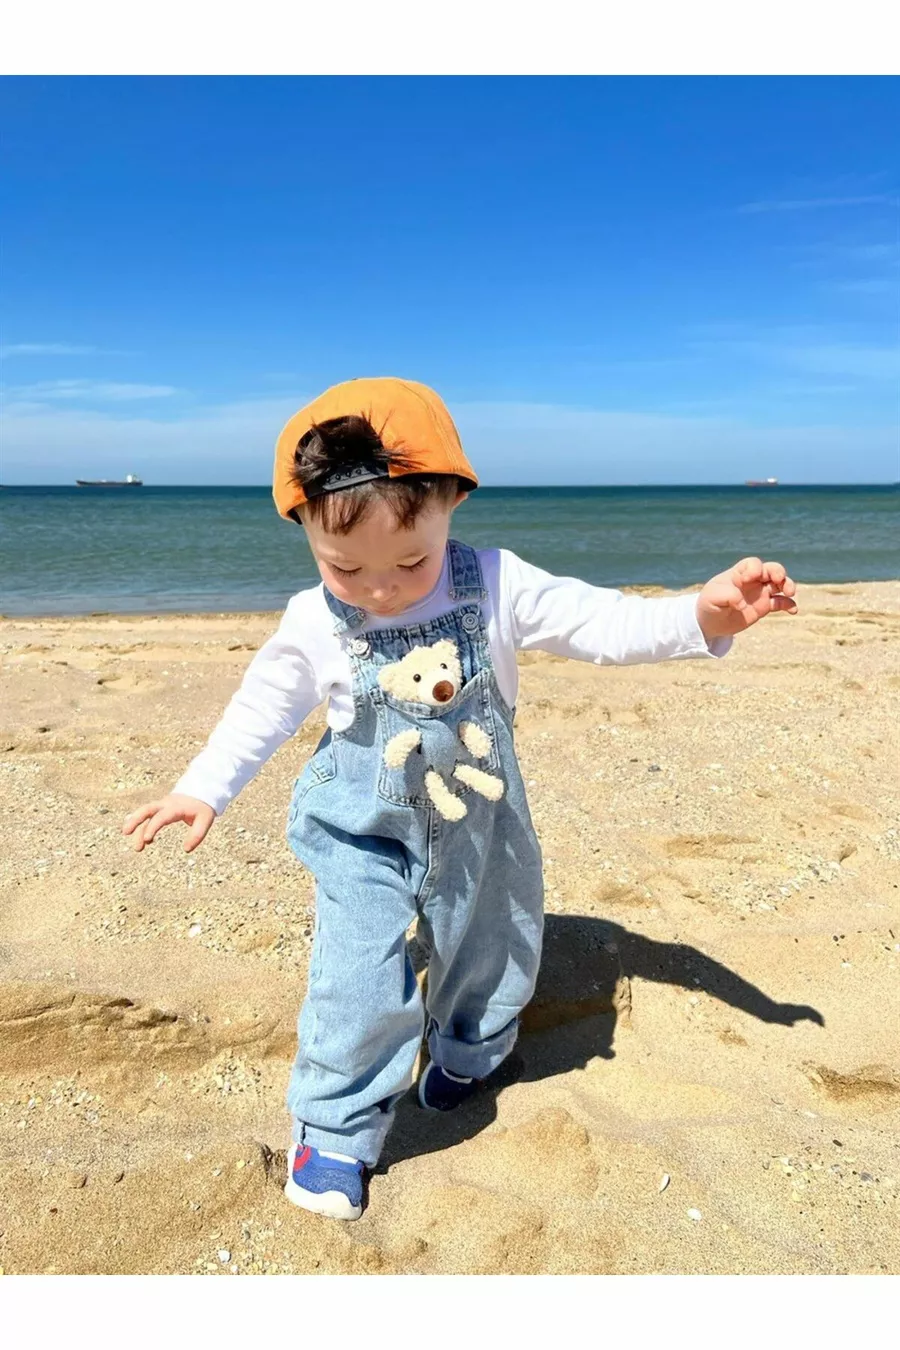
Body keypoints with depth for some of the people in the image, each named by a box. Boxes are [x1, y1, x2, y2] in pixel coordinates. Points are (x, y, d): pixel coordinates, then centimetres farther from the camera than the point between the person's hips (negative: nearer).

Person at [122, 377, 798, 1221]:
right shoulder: (313, 622, -14)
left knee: (495, 953, 19)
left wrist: (702, 617, -30)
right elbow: (266, 704, 0)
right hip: (365, 829, -1)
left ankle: (463, 1056, 51)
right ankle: (334, 1126, 14)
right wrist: (203, 788, -2)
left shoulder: (497, 588, -17)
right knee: (358, 977, -12)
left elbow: (602, 623, -16)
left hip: (479, 820, 2)